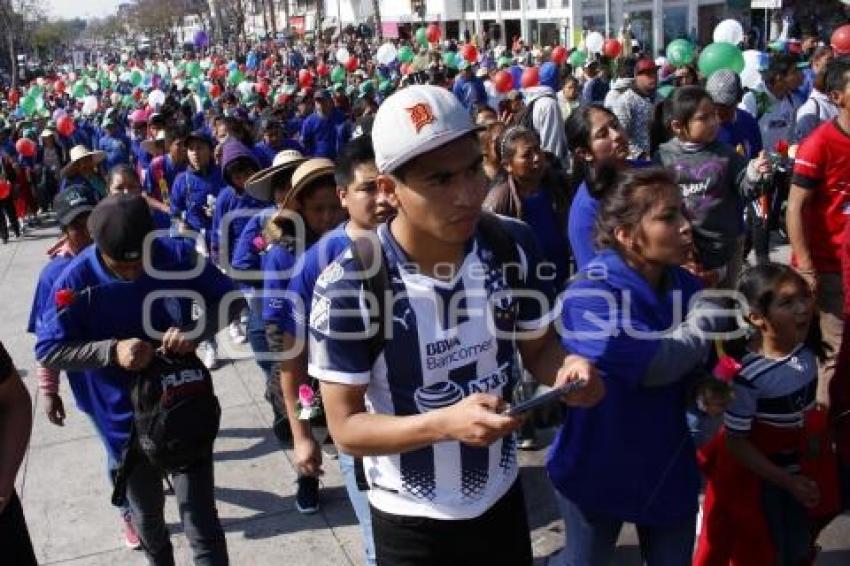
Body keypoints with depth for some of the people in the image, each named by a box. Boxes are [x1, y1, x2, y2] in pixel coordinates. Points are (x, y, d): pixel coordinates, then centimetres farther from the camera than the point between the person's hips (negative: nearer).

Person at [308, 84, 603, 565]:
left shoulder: (513, 246, -11)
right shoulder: (348, 287, -25)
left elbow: (537, 345, 3)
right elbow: (345, 427, -18)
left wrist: (565, 369, -19)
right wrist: (445, 423, -34)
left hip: (503, 498, 4)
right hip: (411, 521, -4)